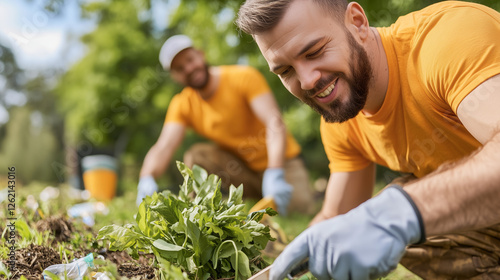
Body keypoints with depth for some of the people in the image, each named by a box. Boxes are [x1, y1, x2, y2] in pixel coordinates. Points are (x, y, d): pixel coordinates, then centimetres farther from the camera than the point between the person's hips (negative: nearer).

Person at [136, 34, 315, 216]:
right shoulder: (182, 105, -4)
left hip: (280, 161, -3)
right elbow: (163, 147, -18)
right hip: (242, 168, 3)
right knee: (196, 156, -22)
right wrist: (146, 180, -42)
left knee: (300, 208, -25)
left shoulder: (243, 77, -15)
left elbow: (275, 123, -26)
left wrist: (274, 175, -42)